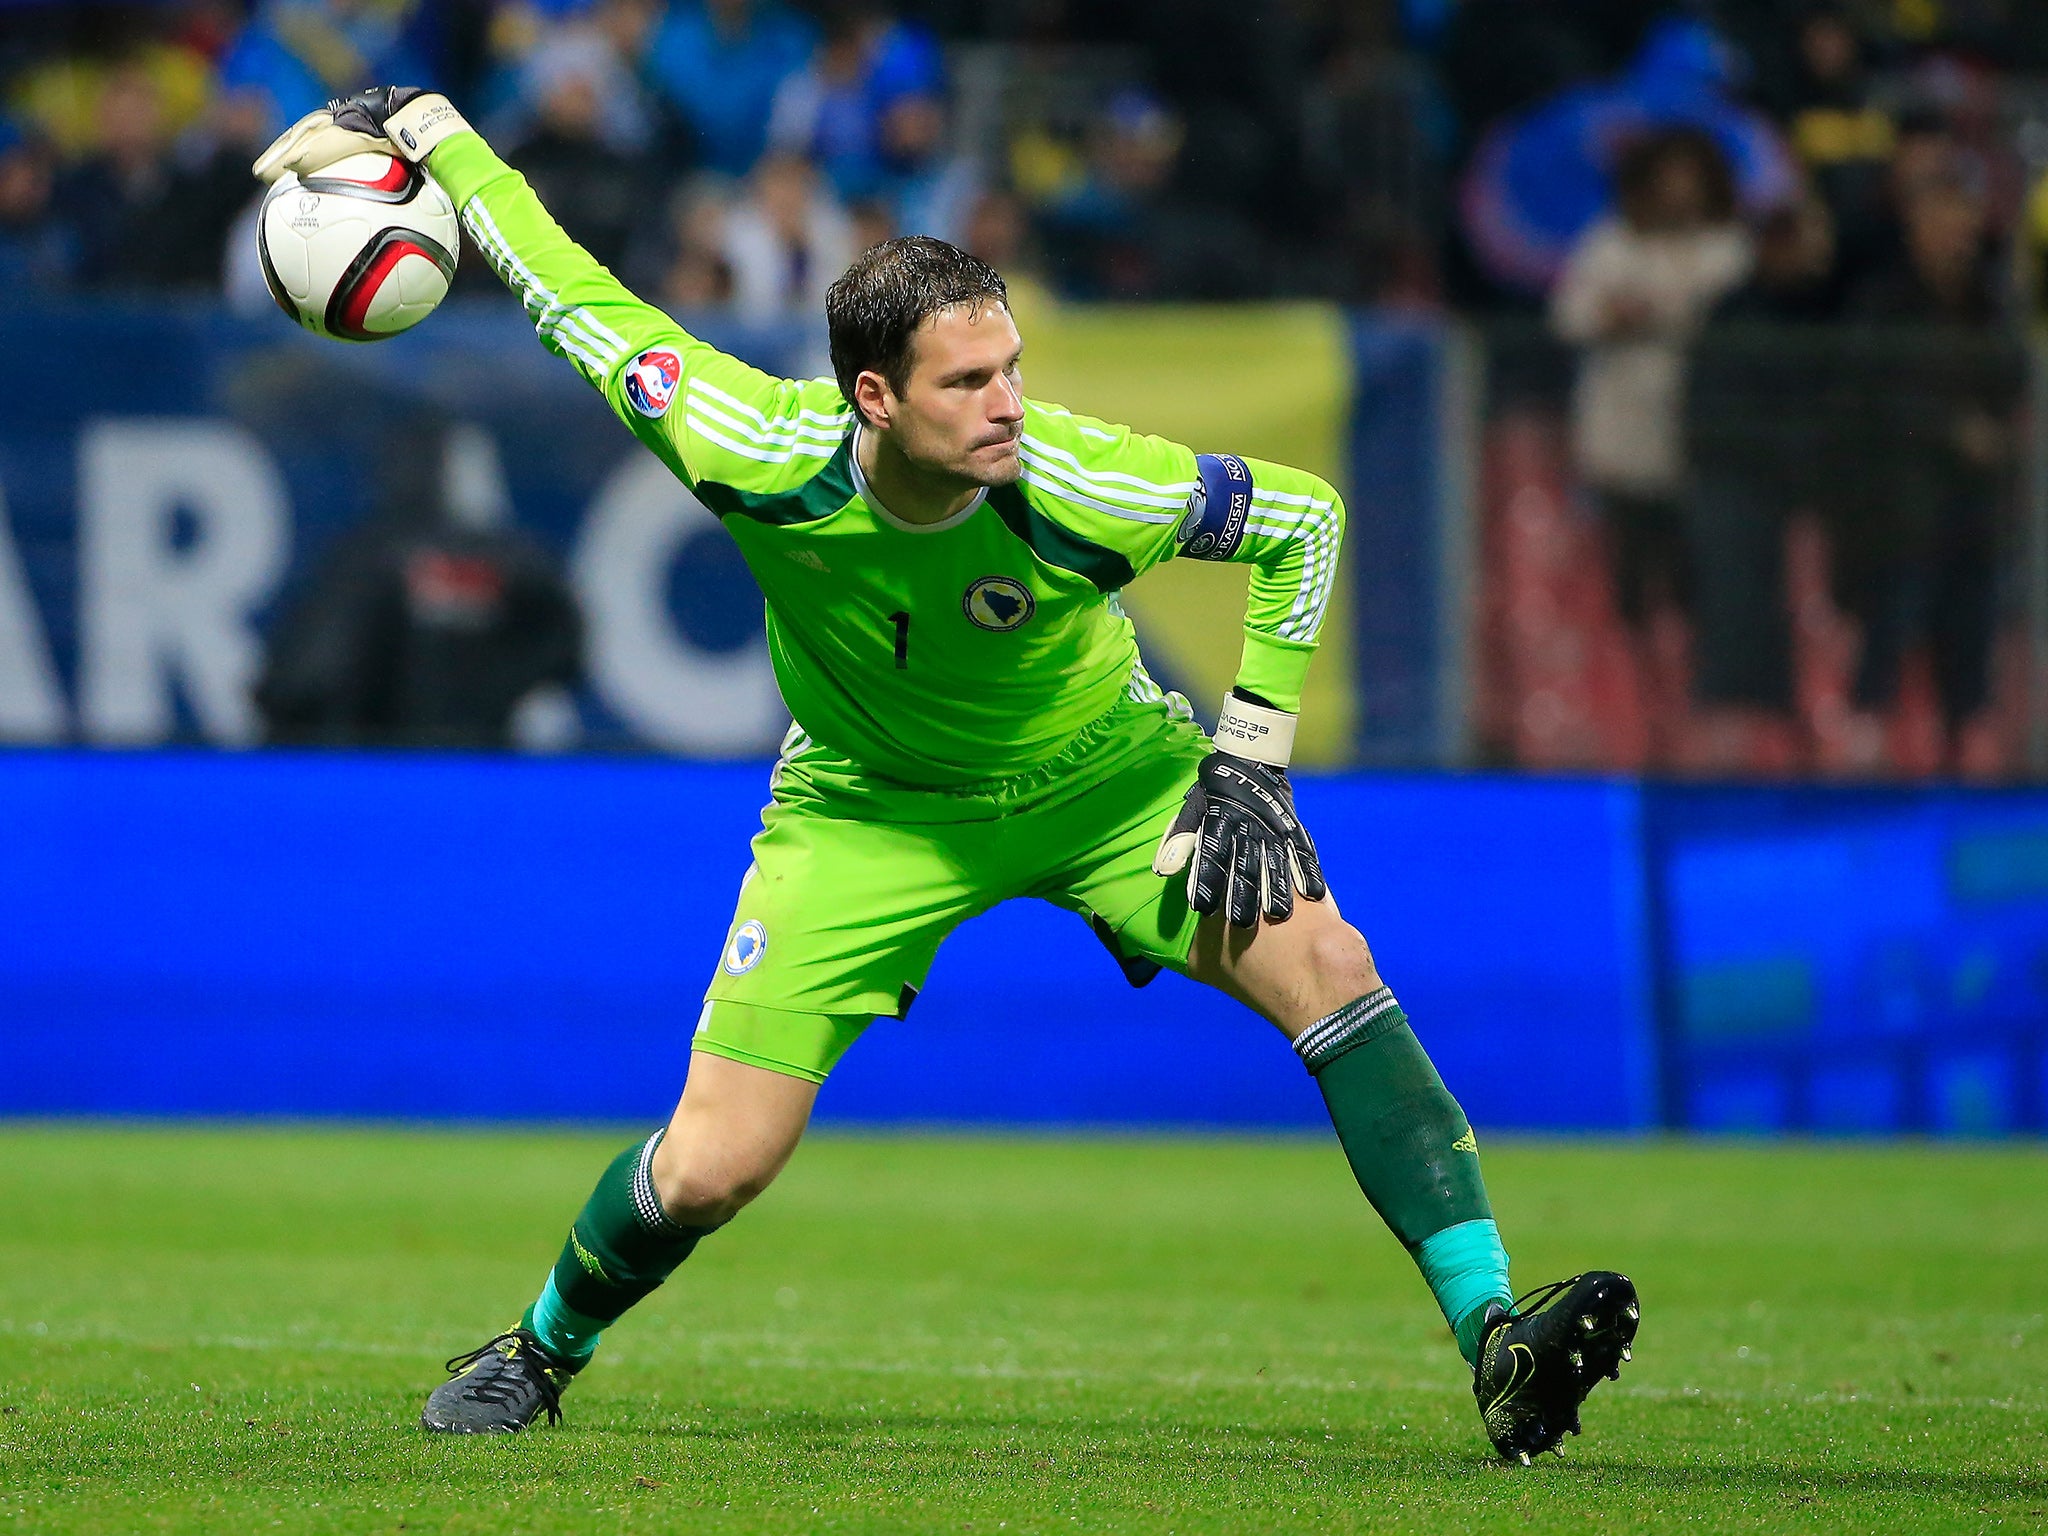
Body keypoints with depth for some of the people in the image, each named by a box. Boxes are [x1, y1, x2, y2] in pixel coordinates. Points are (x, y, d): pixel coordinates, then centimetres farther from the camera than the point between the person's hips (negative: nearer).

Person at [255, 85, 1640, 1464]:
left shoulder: (1077, 487, -32)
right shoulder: (758, 454, -31)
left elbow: (1304, 518, -14)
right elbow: (577, 300, -15)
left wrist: (1250, 761, -15)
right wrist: (420, 126, -9)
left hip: (1101, 772, 0)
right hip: (867, 807, 0)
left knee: (1327, 963, -25)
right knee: (709, 1171, -6)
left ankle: (1492, 1339, -23)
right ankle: (542, 1351, 28)